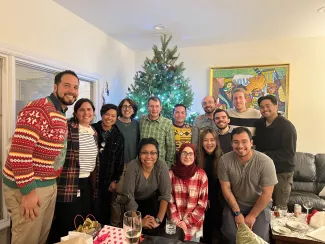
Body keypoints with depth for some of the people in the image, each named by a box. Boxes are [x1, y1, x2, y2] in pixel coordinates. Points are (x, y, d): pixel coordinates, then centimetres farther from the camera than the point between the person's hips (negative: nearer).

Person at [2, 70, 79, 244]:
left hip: (49, 185, 9)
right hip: (28, 187, -9)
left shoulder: (61, 115, 11)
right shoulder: (38, 110, -20)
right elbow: (19, 151, -26)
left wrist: (50, 184, 16)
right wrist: (28, 190, -22)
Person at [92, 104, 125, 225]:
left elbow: (120, 160, 6)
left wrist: (115, 180, 2)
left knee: (105, 211, 12)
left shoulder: (119, 136, 4)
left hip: (108, 180, 2)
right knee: (91, 210, 5)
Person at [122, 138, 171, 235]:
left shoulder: (162, 166, -25)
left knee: (151, 227, -17)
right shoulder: (133, 166, -28)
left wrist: (158, 220, -28)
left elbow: (165, 195, -21)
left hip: (153, 200, 1)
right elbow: (128, 197, -25)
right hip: (135, 202, 0)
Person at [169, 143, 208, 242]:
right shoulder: (171, 173, -6)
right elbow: (169, 200, -3)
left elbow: (203, 203, -6)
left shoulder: (201, 175, -8)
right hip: (174, 224, 1)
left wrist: (187, 221, -8)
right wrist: (177, 221, -10)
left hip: (193, 224, 0)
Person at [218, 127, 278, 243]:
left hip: (260, 204, -1)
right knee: (230, 234, -15)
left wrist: (252, 216, -11)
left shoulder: (265, 162, -23)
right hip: (234, 202, 1)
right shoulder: (225, 160, -18)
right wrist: (237, 213, -9)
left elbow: (267, 193, -16)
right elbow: (226, 188, -9)